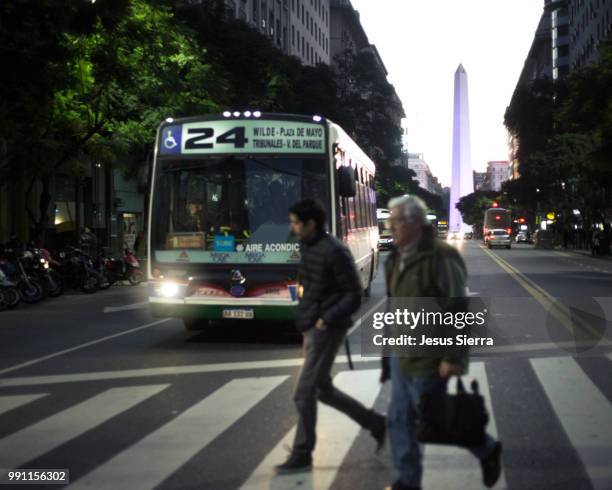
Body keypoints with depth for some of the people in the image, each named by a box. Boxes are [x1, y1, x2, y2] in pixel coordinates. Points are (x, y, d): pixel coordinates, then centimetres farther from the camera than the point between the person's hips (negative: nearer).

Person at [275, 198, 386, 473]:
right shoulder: (306, 247, 8)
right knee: (324, 390, 17)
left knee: (304, 394, -5)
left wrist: (328, 319, -24)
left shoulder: (334, 252, -18)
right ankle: (376, 425, 29)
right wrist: (302, 289, 10)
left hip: (325, 330, -9)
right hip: (310, 328, 9)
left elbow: (354, 295, -17)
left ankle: (301, 456, 8)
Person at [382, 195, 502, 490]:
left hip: (427, 357, -8)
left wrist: (453, 357, -22)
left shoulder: (440, 257, -18)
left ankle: (487, 450, 26)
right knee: (400, 420, 10)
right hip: (401, 354, 8)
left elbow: (457, 310, -20)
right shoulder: (398, 258, 9)